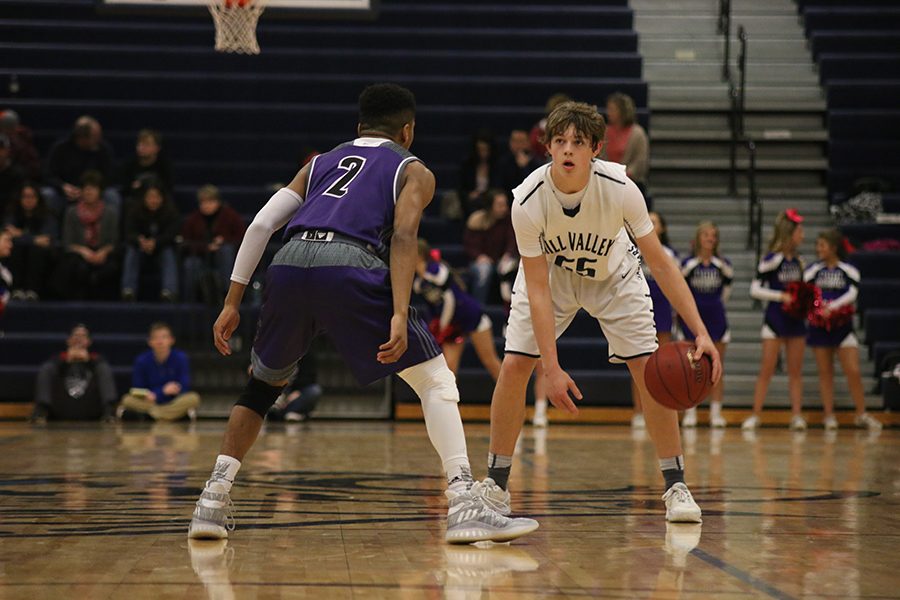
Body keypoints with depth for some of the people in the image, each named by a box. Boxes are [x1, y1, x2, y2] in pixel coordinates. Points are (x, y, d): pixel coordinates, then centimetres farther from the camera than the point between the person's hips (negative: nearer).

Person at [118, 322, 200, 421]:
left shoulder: (181, 358, -8)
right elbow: (137, 391, -5)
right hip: (151, 401, 1)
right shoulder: (142, 361, -5)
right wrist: (163, 391, -23)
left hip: (174, 402, -1)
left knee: (193, 398, -29)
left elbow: (184, 388, -13)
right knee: (127, 400, -26)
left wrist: (155, 394, -27)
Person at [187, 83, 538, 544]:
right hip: (349, 268, -4)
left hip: (289, 264, 4)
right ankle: (465, 504, -5)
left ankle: (213, 500, 18)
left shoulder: (321, 163, 34)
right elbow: (403, 237, 2)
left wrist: (232, 302, 23)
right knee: (435, 381, 8)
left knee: (264, 383, 27)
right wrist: (399, 316, -8)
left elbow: (261, 224, 22)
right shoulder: (413, 171, 22)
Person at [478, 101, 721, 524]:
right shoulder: (528, 201, -32)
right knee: (513, 366, -12)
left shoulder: (620, 189, -32)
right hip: (550, 273, 0)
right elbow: (537, 288, -27)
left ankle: (676, 486, -1)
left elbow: (660, 263, -23)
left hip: (613, 276, 0)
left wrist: (701, 332, -31)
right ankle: (495, 485, 3)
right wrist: (552, 369, -32)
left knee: (650, 368, -13)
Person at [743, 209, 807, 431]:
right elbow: (755, 289, -11)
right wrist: (782, 296, -18)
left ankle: (797, 415, 8)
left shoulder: (798, 261, 10)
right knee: (766, 370, -3)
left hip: (796, 320, 6)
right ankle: (755, 415, 3)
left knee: (796, 371, 5)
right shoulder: (771, 260, -9)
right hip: (775, 319, -6)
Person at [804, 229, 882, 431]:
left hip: (843, 325, -2)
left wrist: (831, 307, -27)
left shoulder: (849, 270, -1)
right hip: (819, 326, 2)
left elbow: (852, 293, -14)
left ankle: (862, 415, 4)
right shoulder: (813, 270, 5)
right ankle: (829, 416, 10)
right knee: (825, 372, 5)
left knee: (853, 371, -6)